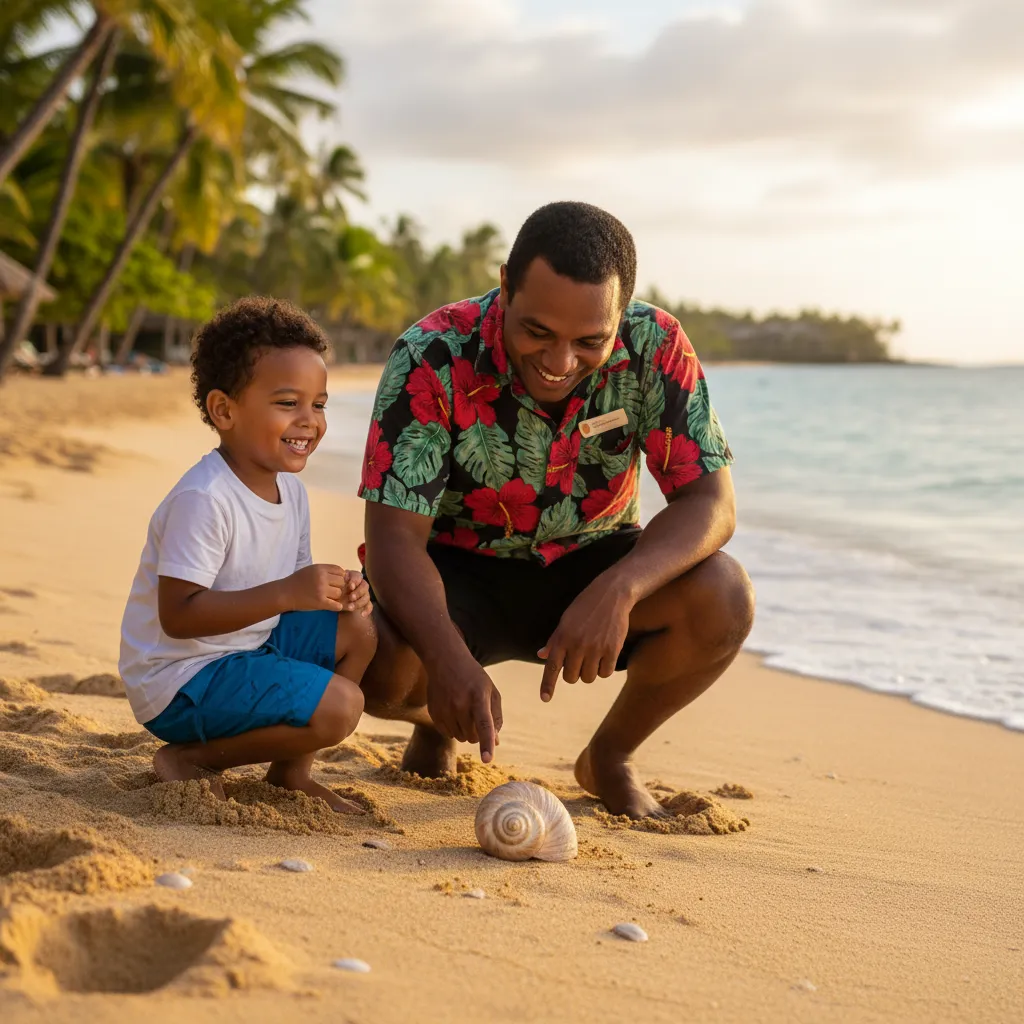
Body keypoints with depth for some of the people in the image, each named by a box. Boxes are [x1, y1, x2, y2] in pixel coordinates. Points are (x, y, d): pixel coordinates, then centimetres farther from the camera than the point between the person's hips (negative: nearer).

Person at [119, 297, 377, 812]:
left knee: (358, 628, 5)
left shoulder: (290, 489, 5)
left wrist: (337, 589, -11)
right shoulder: (204, 499, -24)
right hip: (180, 682, -9)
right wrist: (285, 594, -33)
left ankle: (290, 770, 12)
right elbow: (177, 616, -28)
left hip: (251, 647, 9)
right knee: (338, 705, -20)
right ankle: (190, 759, -4)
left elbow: (293, 583, 12)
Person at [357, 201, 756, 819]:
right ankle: (435, 719, 10)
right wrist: (447, 658, -48)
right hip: (457, 572, -1)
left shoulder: (656, 349, -20)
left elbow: (711, 502, -20)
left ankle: (611, 756, 4)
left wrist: (618, 589, -41)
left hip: (592, 567, 2)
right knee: (379, 658, -33)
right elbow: (395, 534, -29)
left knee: (722, 599, -27)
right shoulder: (433, 359, -26)